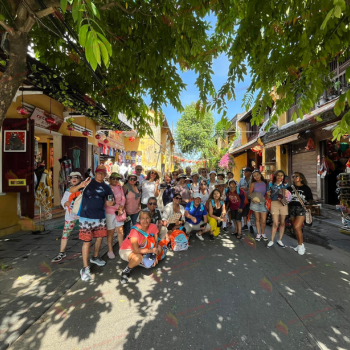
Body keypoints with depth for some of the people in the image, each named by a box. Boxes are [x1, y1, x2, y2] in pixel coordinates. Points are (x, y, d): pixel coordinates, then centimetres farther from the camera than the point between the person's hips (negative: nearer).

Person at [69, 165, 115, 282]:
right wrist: (80, 186, -34)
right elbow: (71, 190, -12)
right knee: (87, 241, -2)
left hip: (100, 217, 5)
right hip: (86, 217, -4)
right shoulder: (88, 182, -5)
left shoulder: (106, 187, 7)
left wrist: (111, 203, -13)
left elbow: (109, 202, 13)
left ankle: (95, 257, 40)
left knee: (99, 237, 15)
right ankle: (85, 268, 9)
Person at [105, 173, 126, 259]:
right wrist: (117, 207, -13)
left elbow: (123, 198, 8)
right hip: (109, 212, -4)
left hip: (119, 212, 5)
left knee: (120, 231, 8)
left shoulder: (119, 187, 7)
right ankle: (110, 251, 21)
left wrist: (121, 206, -10)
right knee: (110, 232, 5)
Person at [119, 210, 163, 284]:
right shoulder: (135, 230, -32)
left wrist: (155, 255, -22)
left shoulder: (153, 227, -18)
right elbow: (136, 250, -33)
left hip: (141, 248, 6)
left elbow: (156, 242, -6)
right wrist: (152, 250, -29)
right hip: (126, 250, -6)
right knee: (138, 258, -37)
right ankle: (126, 271, -6)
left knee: (159, 248, -12)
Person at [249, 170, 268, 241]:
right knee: (257, 219, 6)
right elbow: (250, 194, 0)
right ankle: (258, 234, 19)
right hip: (255, 202, -1)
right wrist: (252, 199, -18)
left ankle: (263, 233, 21)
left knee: (263, 220, 0)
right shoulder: (253, 184, 0)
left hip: (263, 203, 1)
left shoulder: (265, 183, 3)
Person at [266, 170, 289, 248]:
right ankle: (271, 241, 6)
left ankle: (280, 240, 21)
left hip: (283, 203, 2)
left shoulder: (285, 185, 6)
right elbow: (269, 197, 10)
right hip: (274, 203, -1)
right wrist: (268, 194, -12)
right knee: (275, 223, -5)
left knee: (282, 223, 8)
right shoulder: (271, 185, 5)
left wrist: (283, 197, -14)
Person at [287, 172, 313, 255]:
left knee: (297, 227, -14)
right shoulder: (290, 188, 12)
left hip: (302, 209, -4)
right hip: (292, 209, 4)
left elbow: (310, 199, 6)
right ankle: (300, 245, 24)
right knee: (296, 228, 9)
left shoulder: (306, 188, 4)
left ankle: (300, 245, 5)